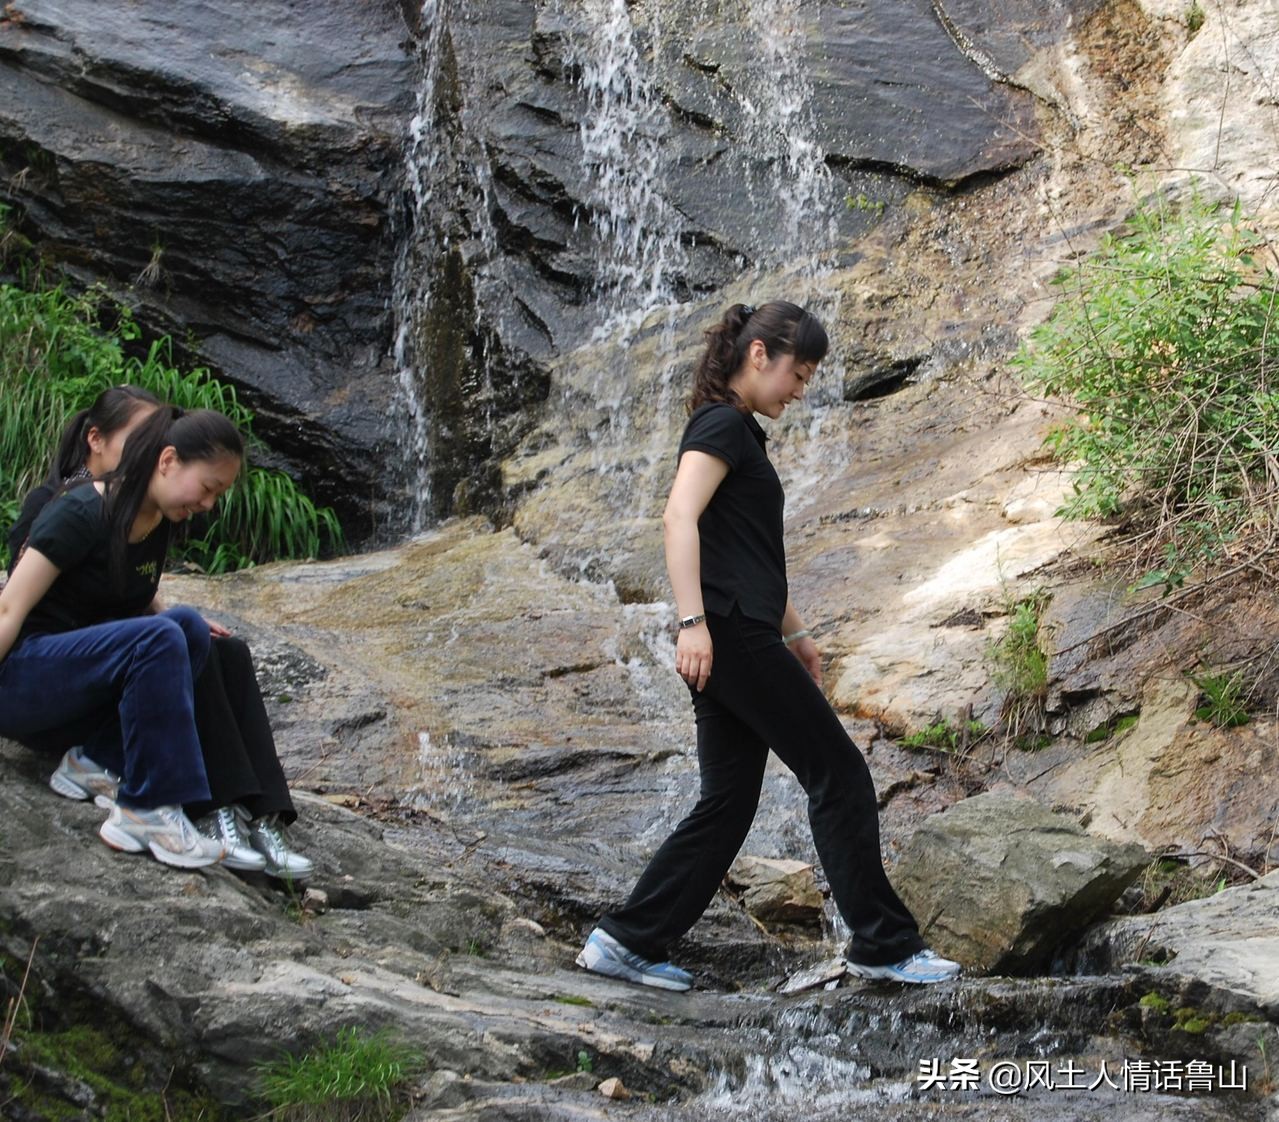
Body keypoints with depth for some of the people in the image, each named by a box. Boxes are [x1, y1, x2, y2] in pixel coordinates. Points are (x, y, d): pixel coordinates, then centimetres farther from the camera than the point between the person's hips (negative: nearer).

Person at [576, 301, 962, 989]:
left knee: (727, 804, 9)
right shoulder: (723, 423, -8)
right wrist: (692, 620, -31)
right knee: (840, 777, -3)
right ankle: (882, 945, 4)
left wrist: (793, 633, 29)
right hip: (732, 632, -10)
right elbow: (680, 516, -22)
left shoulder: (738, 430, 22)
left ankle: (624, 942, 8)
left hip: (734, 640, 10)